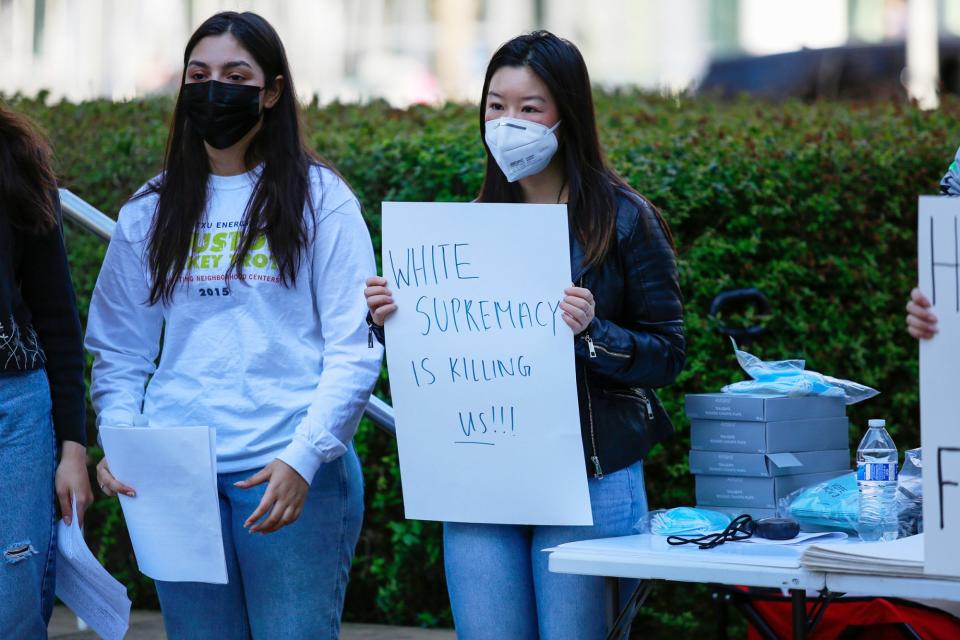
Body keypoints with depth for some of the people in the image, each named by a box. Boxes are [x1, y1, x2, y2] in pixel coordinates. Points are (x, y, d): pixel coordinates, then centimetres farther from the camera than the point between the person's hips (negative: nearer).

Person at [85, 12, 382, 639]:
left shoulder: (319, 199, 2)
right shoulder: (151, 210, 13)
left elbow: (354, 350, -4)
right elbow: (120, 350, 14)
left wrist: (304, 457, -16)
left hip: (294, 475, -3)